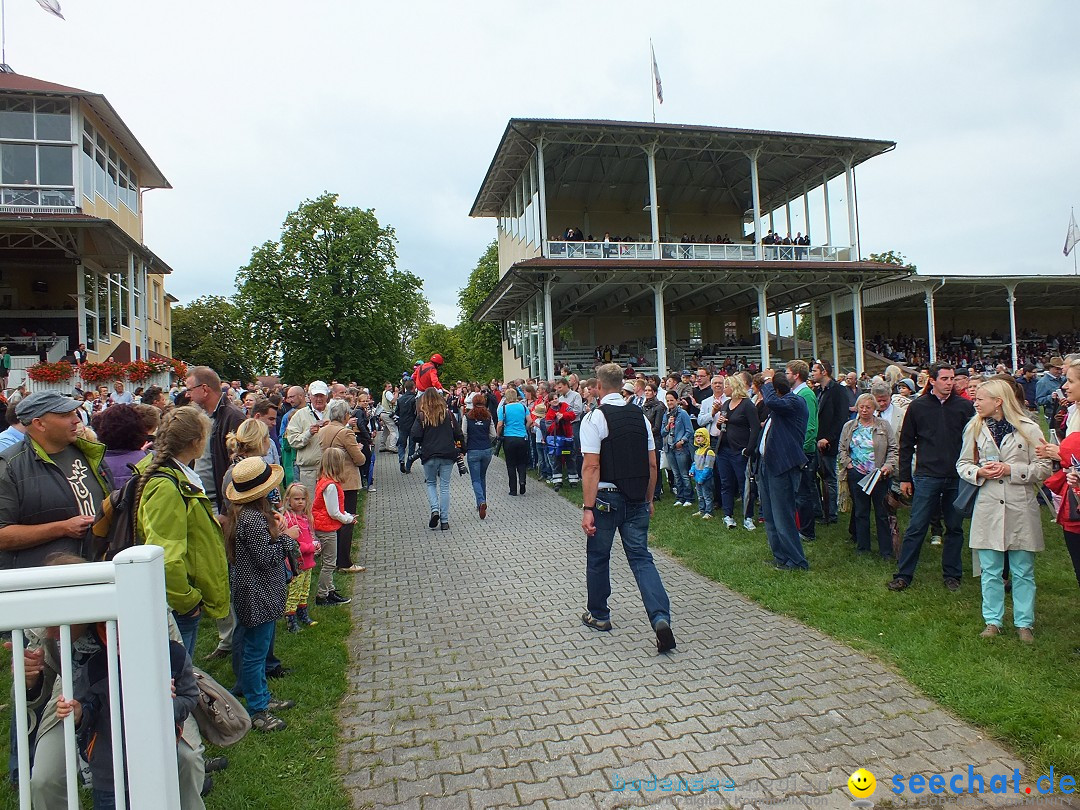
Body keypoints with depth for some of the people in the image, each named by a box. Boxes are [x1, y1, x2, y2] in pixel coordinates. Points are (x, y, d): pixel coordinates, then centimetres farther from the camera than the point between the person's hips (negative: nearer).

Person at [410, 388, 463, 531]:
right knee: (444, 486, 7)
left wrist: (425, 442, 10)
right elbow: (458, 434, 2)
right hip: (448, 455, 2)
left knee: (431, 483, 17)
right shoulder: (448, 414, 2)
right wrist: (459, 450, 16)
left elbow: (416, 436, -11)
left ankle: (435, 509, -5)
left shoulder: (422, 416, -5)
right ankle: (444, 521, 7)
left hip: (429, 455, -1)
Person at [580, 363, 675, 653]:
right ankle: (661, 618, -9)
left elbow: (591, 466, -17)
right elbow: (652, 463, 9)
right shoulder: (640, 415, 6)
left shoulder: (594, 418, -11)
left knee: (598, 557, 14)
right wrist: (648, 499, 19)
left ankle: (598, 615, 30)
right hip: (637, 499, 4)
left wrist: (588, 508, -16)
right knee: (641, 558, 7)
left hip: (606, 498, -4)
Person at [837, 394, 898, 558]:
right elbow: (841, 449, 12)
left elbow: (893, 449, 1)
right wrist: (847, 464, -1)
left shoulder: (884, 425, 3)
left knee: (882, 513, 2)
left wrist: (888, 465, -11)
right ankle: (862, 546, 19)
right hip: (856, 475, 2)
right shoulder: (849, 426, 9)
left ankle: (886, 550, 10)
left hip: (879, 475, -2)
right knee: (860, 512, 8)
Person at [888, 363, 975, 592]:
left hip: (957, 478, 2)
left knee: (955, 528, 11)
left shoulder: (964, 406, 4)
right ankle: (903, 575, 8)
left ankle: (952, 575, 24)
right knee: (916, 528, 0)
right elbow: (906, 444, 5)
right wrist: (905, 477, 3)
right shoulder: (918, 406, 2)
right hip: (927, 477, -1)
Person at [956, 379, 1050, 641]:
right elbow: (962, 464, 11)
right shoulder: (975, 428, 4)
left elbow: (1044, 469, -4)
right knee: (990, 571, 10)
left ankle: (1024, 623, 22)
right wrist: (979, 472, -9)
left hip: (1021, 509, -2)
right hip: (988, 509, 2)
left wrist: (1011, 469, -16)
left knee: (1022, 572, 9)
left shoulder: (1028, 429, -5)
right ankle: (993, 621, 22)